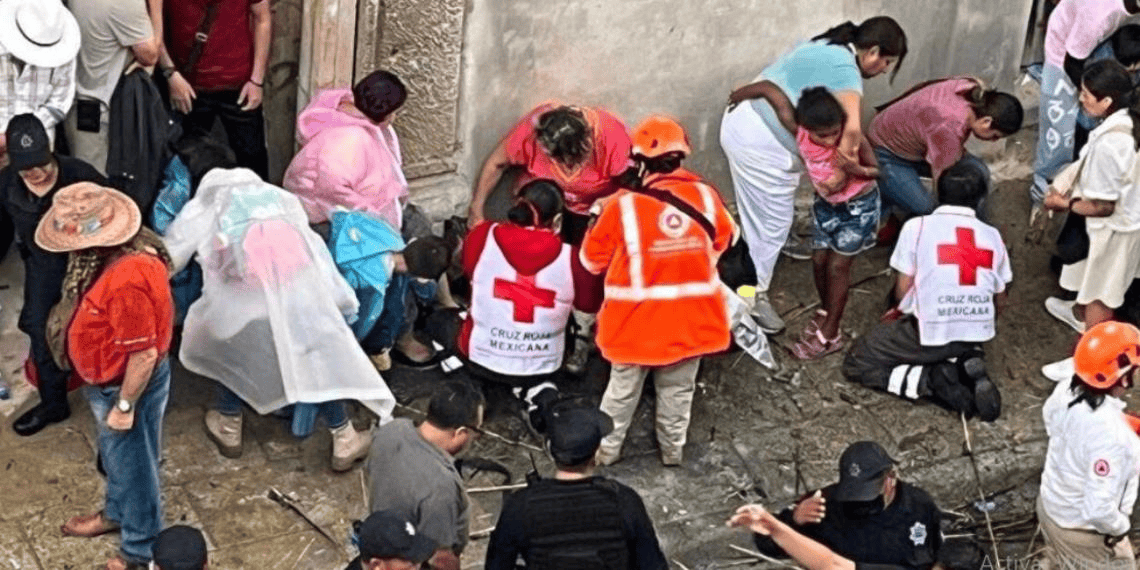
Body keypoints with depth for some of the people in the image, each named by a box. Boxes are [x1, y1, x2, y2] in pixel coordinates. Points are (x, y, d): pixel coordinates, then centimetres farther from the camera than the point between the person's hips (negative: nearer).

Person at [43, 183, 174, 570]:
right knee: (115, 456, 31)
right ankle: (117, 513, 56)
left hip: (127, 385, -9)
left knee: (134, 465, 13)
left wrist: (124, 406, -19)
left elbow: (144, 354, -31)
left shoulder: (127, 280, -39)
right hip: (108, 379, 9)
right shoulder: (118, 250, -9)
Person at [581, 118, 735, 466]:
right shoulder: (705, 196, -9)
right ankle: (673, 450, 34)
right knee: (678, 389, 20)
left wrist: (599, 216, 9)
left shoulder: (623, 206, -19)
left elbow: (592, 260, -7)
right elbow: (722, 242, 9)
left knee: (623, 387, 17)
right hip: (691, 319, 2)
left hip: (636, 320, -2)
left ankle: (606, 449, 31)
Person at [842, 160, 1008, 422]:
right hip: (976, 334, 5)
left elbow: (903, 288, -5)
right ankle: (966, 364, 2)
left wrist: (899, 313, 18)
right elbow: (1000, 302, 12)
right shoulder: (992, 235, 6)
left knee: (856, 364, 11)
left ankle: (931, 380, -9)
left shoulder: (917, 226, -5)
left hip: (929, 332, -4)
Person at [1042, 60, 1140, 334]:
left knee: (1100, 293, 14)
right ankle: (1081, 312, 59)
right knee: (1093, 277, 34)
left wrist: (1064, 203, -12)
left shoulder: (1108, 145, -38)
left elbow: (1102, 206, -28)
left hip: (1113, 228, -8)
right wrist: (1063, 186, 3)